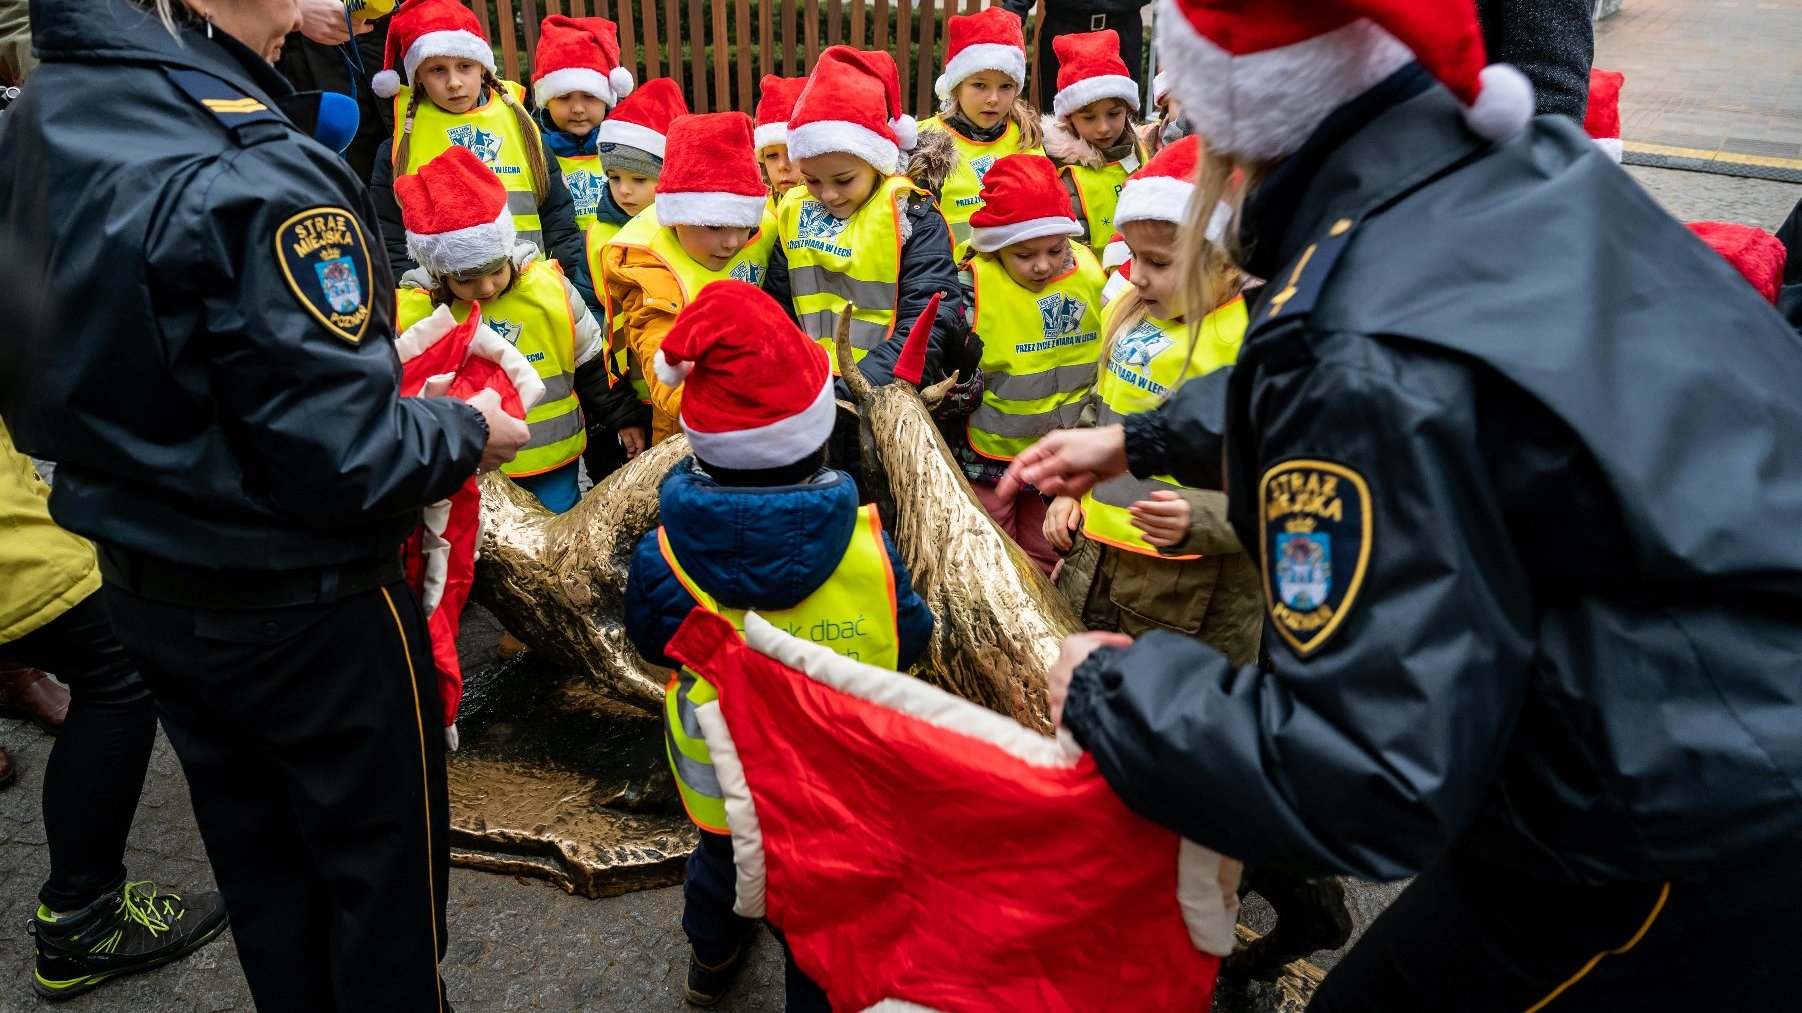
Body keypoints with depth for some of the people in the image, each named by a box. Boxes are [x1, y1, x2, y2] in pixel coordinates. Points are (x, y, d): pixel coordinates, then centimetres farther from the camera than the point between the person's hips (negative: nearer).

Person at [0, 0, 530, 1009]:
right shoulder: (255, 182, -29)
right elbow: (346, 461, -27)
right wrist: (467, 432, -9)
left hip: (144, 586, 8)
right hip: (300, 611, -8)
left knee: (260, 861, 24)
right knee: (382, 857, 13)